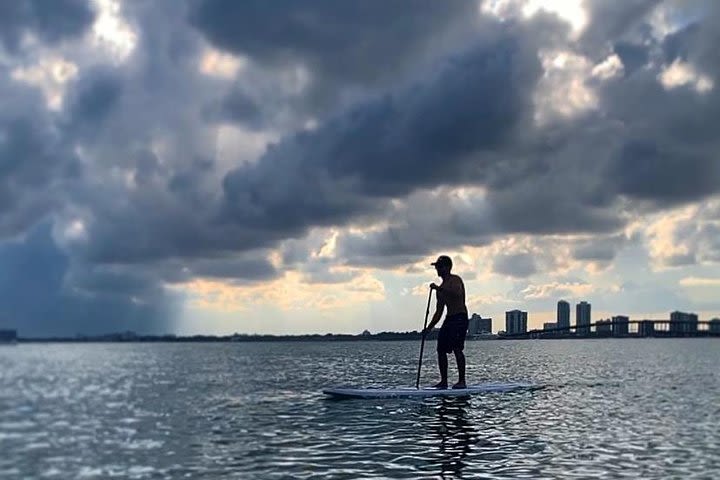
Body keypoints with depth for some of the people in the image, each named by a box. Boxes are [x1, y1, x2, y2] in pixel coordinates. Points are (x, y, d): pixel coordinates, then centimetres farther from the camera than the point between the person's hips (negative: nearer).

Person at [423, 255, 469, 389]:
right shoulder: (441, 289, 19)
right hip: (449, 318, 9)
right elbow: (439, 311, 22)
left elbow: (457, 293, -27)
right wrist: (429, 328, 16)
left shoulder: (455, 280, -4)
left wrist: (439, 288, -27)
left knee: (457, 348, -15)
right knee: (441, 349, 4)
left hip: (460, 317, -9)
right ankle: (444, 381, 9)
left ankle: (462, 381, -12)